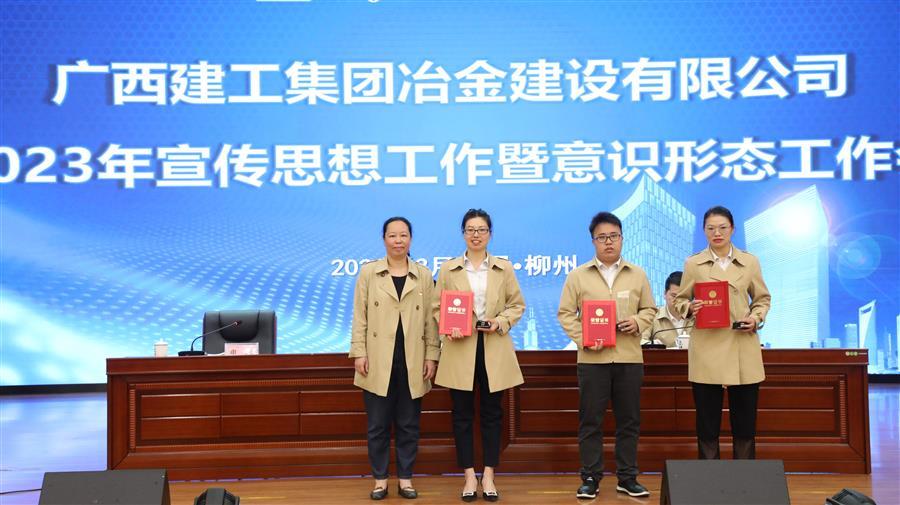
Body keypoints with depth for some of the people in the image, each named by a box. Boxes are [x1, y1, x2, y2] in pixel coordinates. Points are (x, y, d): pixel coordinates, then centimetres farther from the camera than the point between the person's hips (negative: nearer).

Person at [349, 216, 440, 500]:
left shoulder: (424, 276, 6)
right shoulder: (368, 272, 4)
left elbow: (430, 319, 5)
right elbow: (360, 316, 2)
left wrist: (432, 356, 0)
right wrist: (358, 352, -5)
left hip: (412, 363, 1)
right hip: (379, 363, -1)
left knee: (408, 425, 8)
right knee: (378, 425, 5)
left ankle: (405, 479, 19)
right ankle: (380, 479, 16)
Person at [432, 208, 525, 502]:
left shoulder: (504, 268, 6)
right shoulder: (448, 269, 4)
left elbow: (517, 305, 8)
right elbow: (436, 307, 5)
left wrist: (500, 321, -10)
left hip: (494, 349, 1)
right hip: (460, 349, 0)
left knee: (492, 413, 6)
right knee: (462, 414, 3)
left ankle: (489, 476, 15)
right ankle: (469, 477, 13)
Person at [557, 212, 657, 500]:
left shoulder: (637, 274, 10)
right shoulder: (578, 275, 4)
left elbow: (650, 309, 14)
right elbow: (565, 313, 3)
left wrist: (638, 322, -8)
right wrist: (583, 337, -12)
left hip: (629, 357, 2)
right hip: (592, 358, -2)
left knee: (629, 420, 7)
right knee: (590, 420, 2)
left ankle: (627, 477, 19)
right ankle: (590, 478, 12)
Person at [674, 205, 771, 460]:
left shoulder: (750, 262, 7)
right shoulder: (693, 264, 3)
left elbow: (762, 298, 16)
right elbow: (679, 300, 9)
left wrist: (756, 318, -4)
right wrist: (690, 307, -13)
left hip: (743, 350, 1)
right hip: (706, 350, -1)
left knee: (745, 420, 6)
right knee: (707, 422, 3)